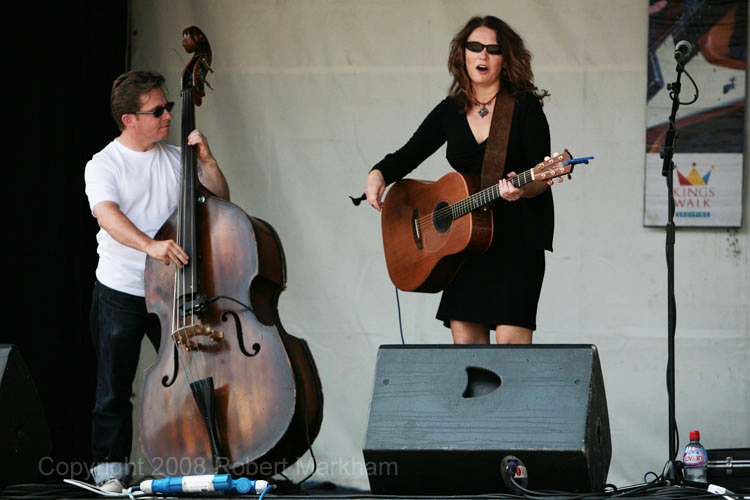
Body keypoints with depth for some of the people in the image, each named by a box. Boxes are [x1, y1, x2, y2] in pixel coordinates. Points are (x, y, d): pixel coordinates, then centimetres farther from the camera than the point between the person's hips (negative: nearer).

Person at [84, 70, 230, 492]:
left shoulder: (176, 159, 9)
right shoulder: (104, 165, -6)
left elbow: (220, 202, 11)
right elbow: (107, 215, -23)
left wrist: (207, 160, -6)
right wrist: (150, 245, -39)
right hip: (120, 293, -4)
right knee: (115, 386, 1)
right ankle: (111, 469, 9)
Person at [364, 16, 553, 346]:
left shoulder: (525, 107, -4)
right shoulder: (450, 112, 9)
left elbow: (542, 178, -8)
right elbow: (406, 156, 15)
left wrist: (521, 190, -30)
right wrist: (378, 175, -6)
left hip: (518, 235, -5)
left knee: (511, 337, -15)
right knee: (464, 334, -2)